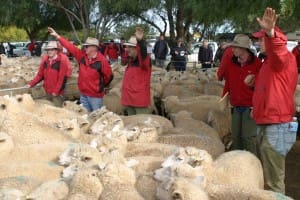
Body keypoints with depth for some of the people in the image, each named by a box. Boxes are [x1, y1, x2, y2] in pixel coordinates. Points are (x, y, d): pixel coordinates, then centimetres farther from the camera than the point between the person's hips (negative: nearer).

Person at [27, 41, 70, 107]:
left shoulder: (62, 60, -11)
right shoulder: (45, 59, 8)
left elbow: (63, 78, -14)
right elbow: (40, 75, 13)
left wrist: (56, 91, -17)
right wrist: (31, 84, 2)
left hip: (57, 93, -6)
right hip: (47, 92, 6)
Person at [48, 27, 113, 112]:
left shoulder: (101, 60, -15)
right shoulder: (82, 55, 0)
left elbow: (109, 76, -8)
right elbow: (70, 47, 0)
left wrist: (101, 86, 5)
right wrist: (57, 36, -3)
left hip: (95, 96, -6)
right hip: (83, 94, 6)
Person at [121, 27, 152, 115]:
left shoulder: (144, 60, -10)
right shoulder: (130, 61, 13)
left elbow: (143, 52, -35)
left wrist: (140, 41, -56)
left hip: (140, 101, -8)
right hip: (129, 101, 8)